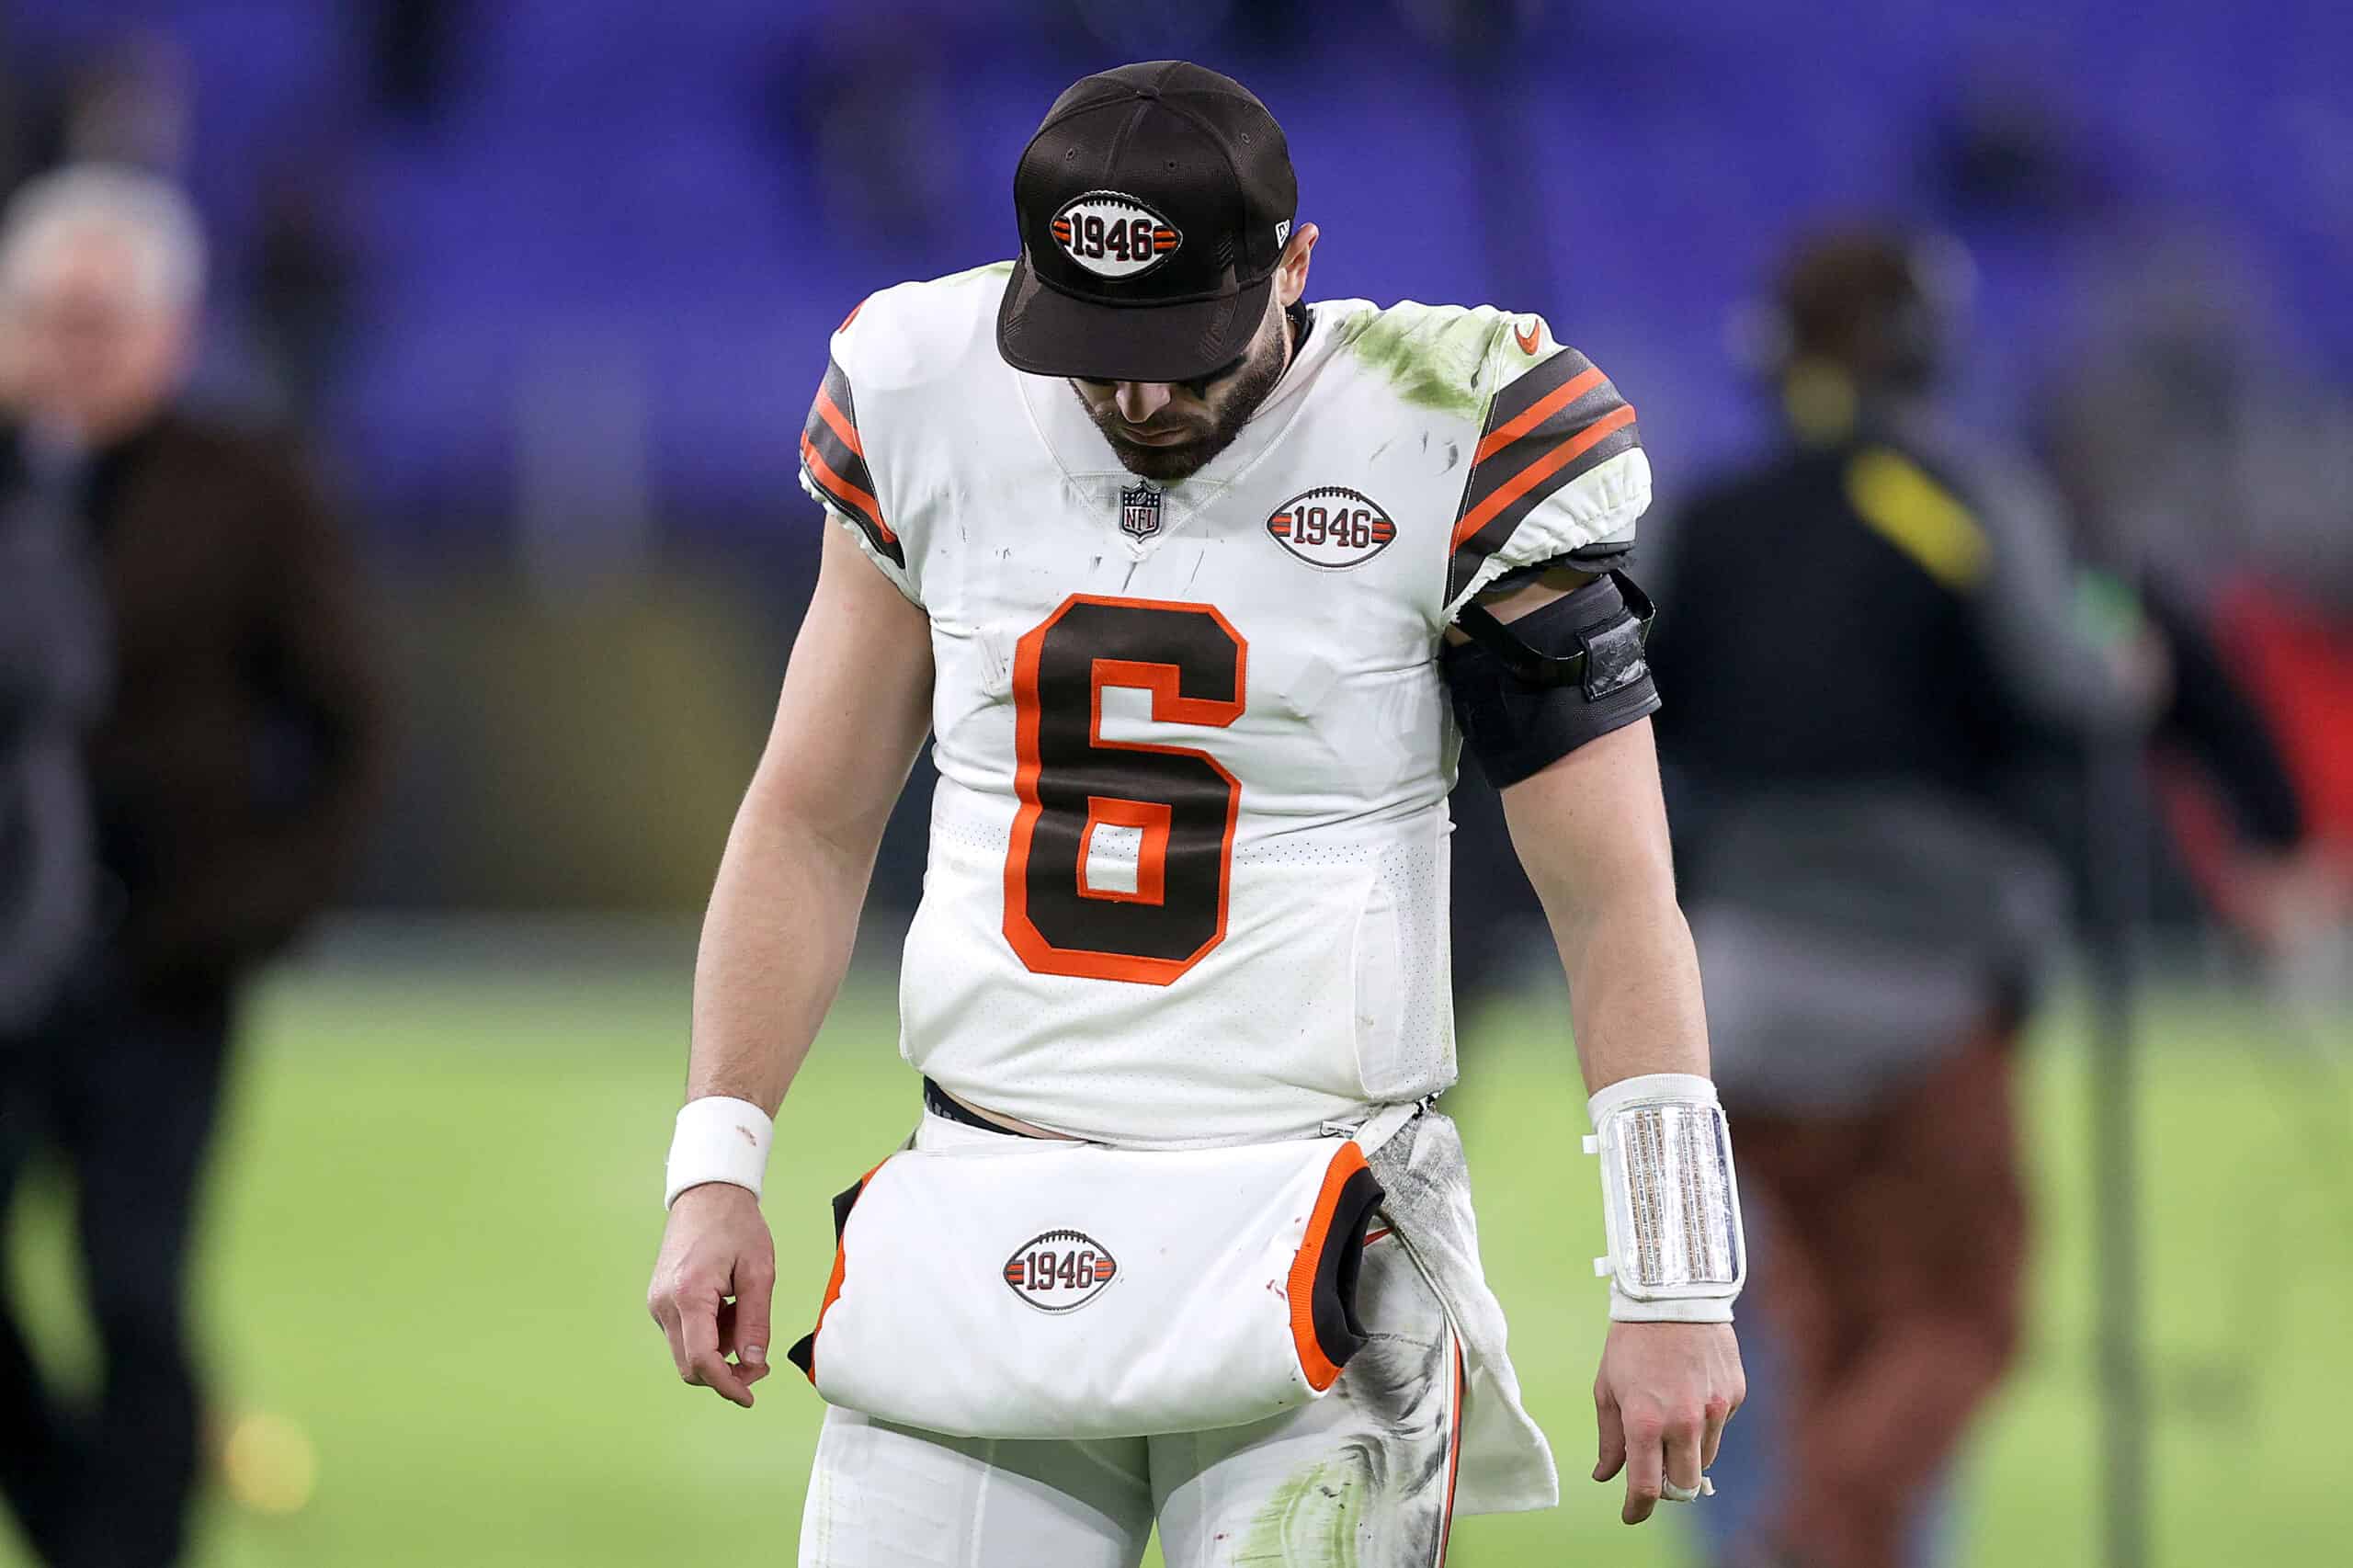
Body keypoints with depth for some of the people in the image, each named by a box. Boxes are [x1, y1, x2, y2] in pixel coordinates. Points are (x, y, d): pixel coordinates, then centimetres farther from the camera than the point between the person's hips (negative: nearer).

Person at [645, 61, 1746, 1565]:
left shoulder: (1437, 452, -7)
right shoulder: (933, 414, 5)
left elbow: (1618, 900, -5)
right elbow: (812, 823, 16)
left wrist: (1676, 1288, -8)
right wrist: (716, 1170, 9)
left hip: (1302, 1268, -4)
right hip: (985, 1243, 4)